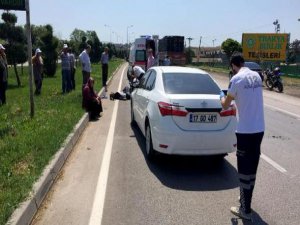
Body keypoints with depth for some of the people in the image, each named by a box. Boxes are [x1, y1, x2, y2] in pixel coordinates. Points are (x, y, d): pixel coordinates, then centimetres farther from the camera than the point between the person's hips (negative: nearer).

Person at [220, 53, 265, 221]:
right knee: (252, 167, 19)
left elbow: (225, 106, -3)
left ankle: (245, 210, 10)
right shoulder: (256, 76, 10)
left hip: (245, 130, -7)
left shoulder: (236, 79, -11)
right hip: (259, 129, 7)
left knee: (244, 170, 2)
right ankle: (246, 199, 35)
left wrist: (222, 97, 17)